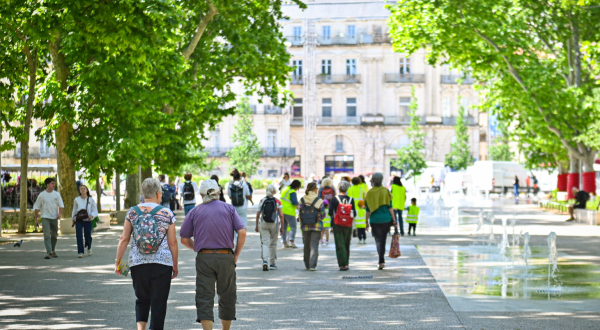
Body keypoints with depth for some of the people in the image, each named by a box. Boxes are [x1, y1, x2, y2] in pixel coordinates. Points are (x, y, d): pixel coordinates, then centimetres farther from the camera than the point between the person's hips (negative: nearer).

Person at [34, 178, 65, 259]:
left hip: (55, 217, 3)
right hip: (45, 217, -3)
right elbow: (37, 207, 4)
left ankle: (53, 251, 29)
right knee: (47, 235, -14)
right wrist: (36, 219, 1)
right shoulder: (42, 195, -2)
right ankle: (49, 252, -19)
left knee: (54, 235, 12)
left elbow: (61, 205, 1)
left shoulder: (56, 194, 4)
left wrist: (60, 213, -17)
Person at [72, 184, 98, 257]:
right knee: (79, 235, -11)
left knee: (88, 235, 4)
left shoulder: (91, 200, 3)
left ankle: (89, 247, 36)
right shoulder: (76, 200, 7)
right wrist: (73, 218, 7)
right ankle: (80, 252, -8)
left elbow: (95, 210, 3)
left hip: (87, 220, -1)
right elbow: (74, 210, 17)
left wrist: (92, 216, -16)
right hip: (78, 220, 1)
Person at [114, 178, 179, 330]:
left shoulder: (132, 212, 4)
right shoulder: (167, 214, -1)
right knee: (159, 302, 4)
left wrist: (118, 261, 9)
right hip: (162, 262, -2)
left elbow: (124, 239, 2)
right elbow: (172, 242, 0)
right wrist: (175, 265, 9)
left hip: (137, 262, 2)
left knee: (142, 299, 16)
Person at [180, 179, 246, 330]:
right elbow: (242, 232, -4)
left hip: (204, 258, 0)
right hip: (226, 257, 0)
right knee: (227, 296, 14)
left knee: (204, 298, 0)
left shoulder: (195, 211, 7)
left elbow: (184, 239, 6)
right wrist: (236, 255, 5)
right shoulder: (229, 208, 7)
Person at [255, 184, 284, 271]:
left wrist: (257, 226, 12)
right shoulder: (278, 202, -3)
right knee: (273, 243, 13)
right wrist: (282, 227, 4)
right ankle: (272, 263, 20)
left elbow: (258, 215, 2)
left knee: (265, 242, 0)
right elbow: (281, 215, -5)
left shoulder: (262, 201, 1)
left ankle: (265, 260, -22)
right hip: (274, 225, 0)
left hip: (263, 224, 0)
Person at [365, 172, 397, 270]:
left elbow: (368, 209, 2)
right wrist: (394, 219, 2)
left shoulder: (369, 193, -1)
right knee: (383, 239, 14)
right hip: (386, 219, 1)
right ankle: (381, 260, 19)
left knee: (378, 240, 0)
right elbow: (390, 207, -3)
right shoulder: (386, 191, -2)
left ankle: (381, 261, -17)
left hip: (374, 220, -1)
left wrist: (367, 222, 10)